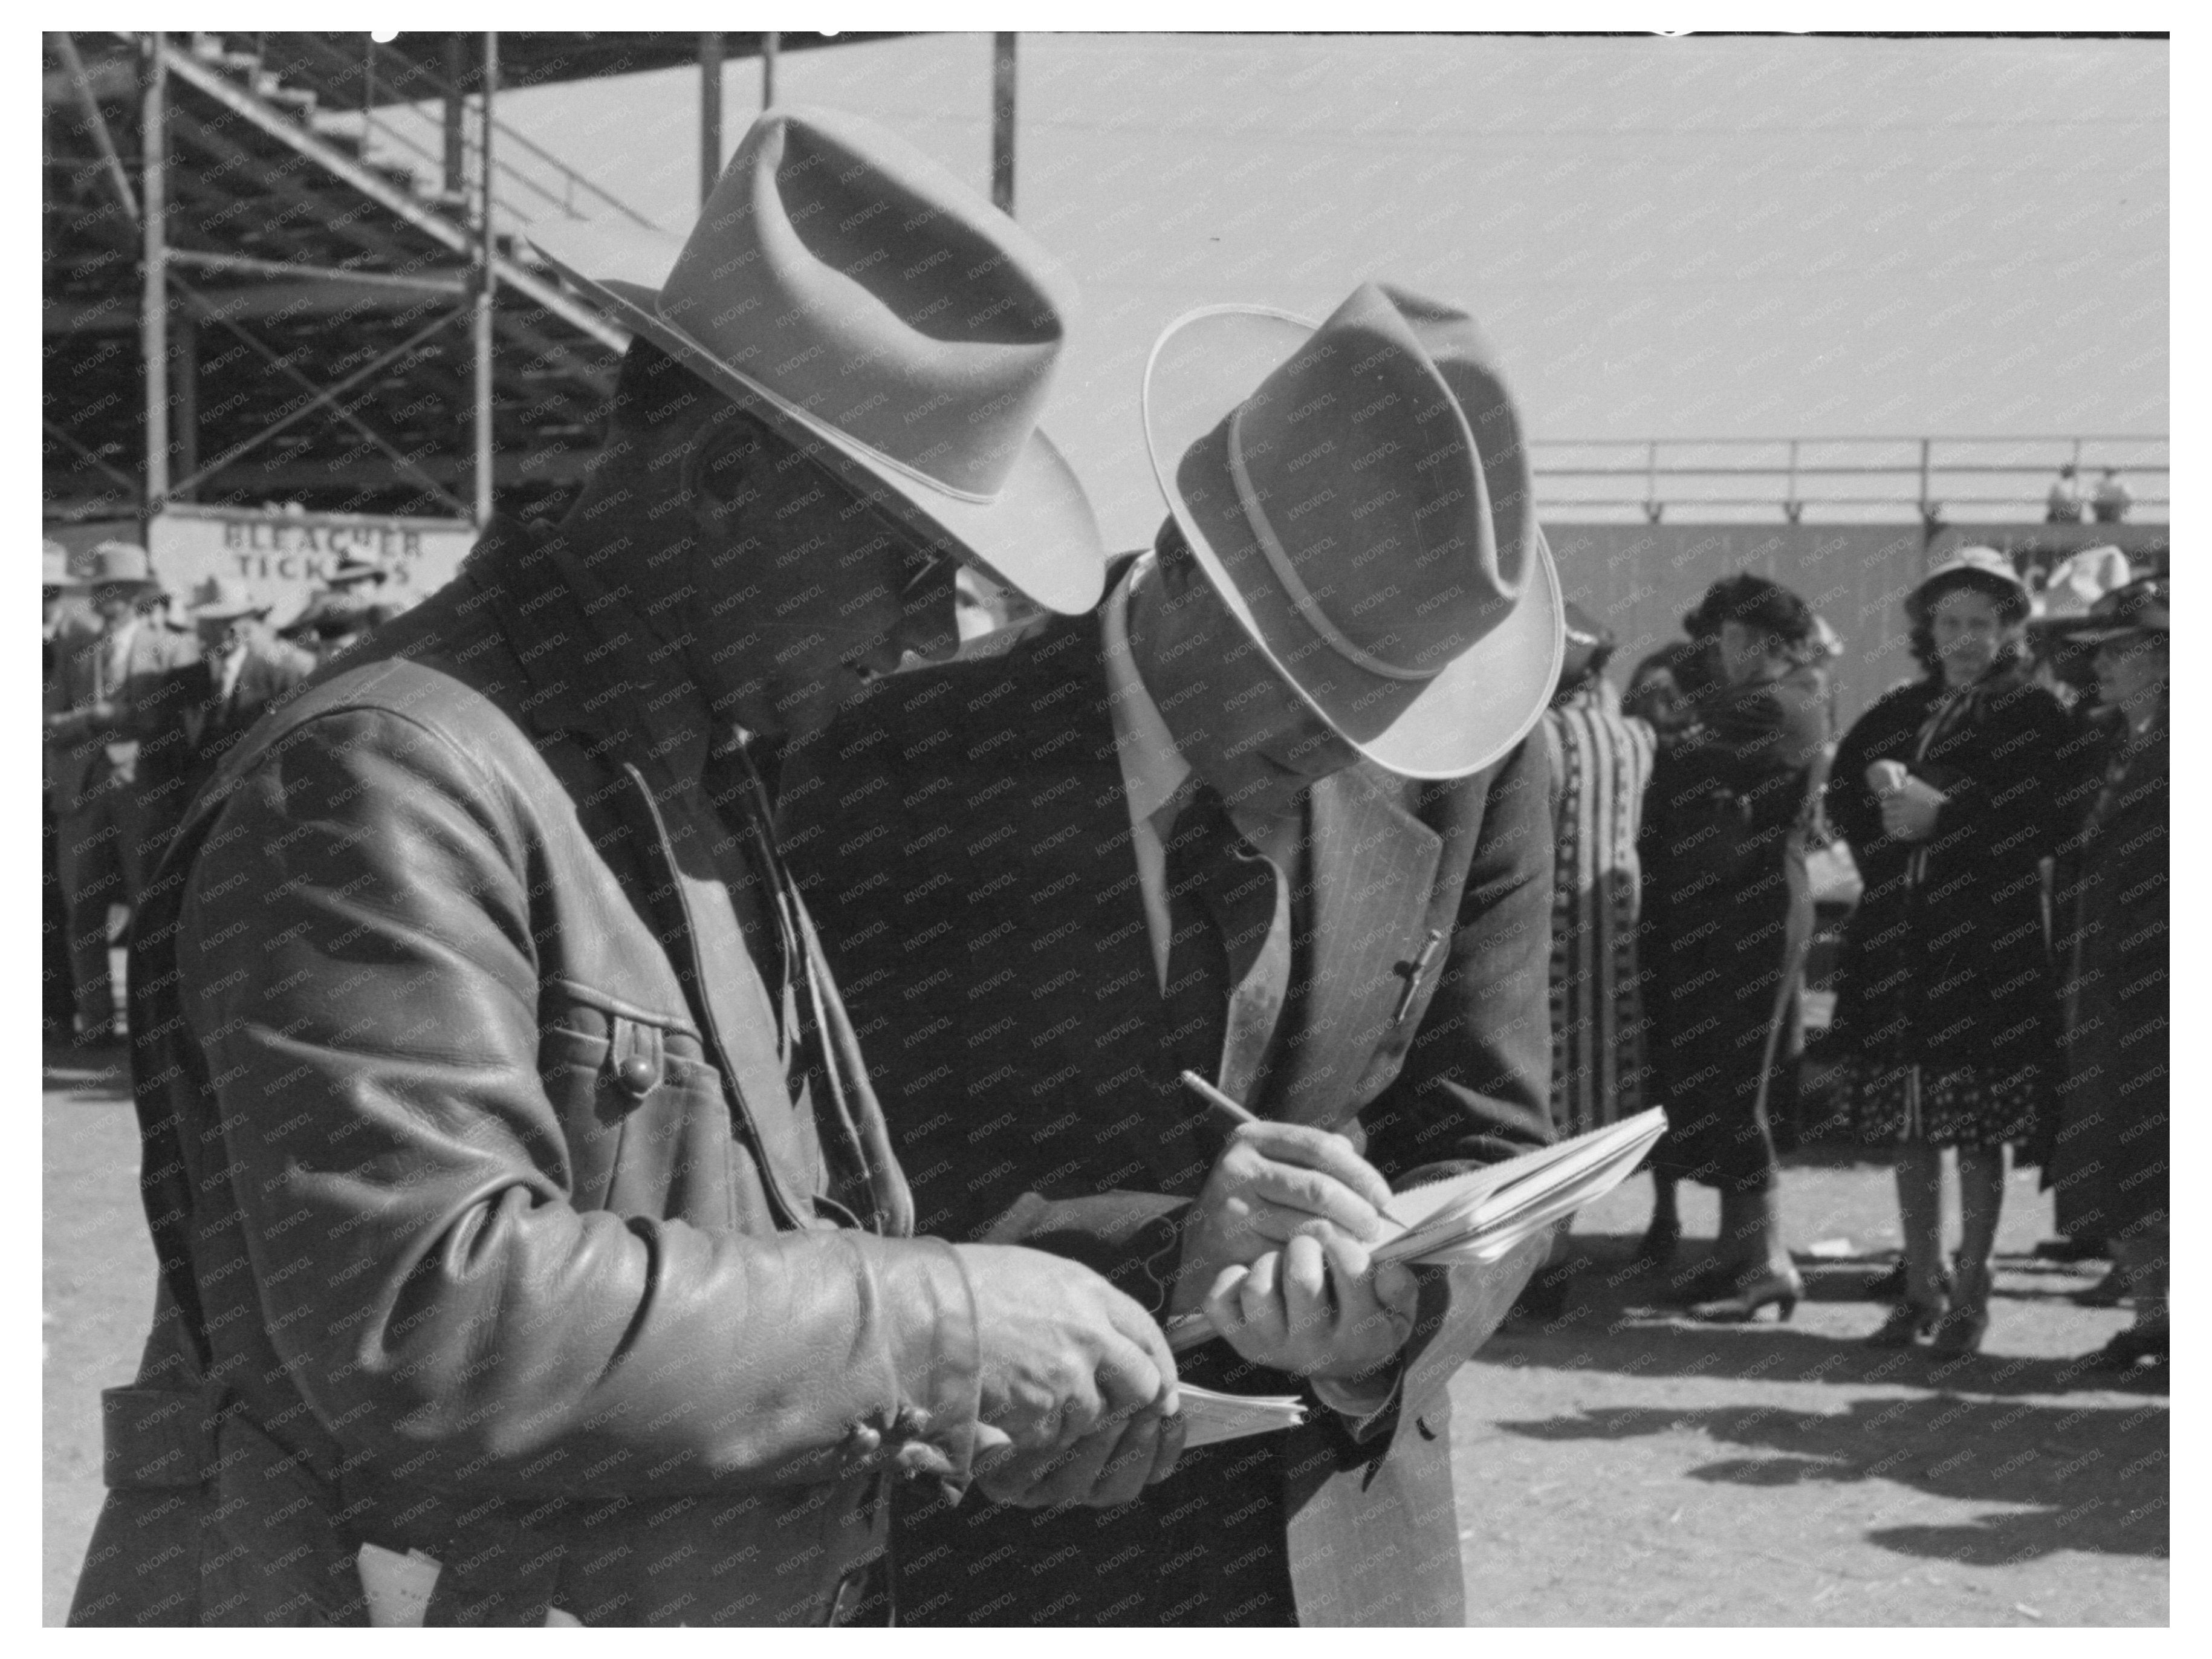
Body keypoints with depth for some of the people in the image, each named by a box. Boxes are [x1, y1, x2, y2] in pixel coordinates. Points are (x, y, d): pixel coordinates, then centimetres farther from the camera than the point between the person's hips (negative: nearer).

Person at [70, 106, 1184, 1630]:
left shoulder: (709, 791, 11)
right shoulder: (388, 780, -19)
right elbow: (420, 1322, -30)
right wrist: (934, 1319, -23)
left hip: (740, 1602, 8)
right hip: (437, 1600, -8)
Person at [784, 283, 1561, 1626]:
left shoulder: (1472, 769, -4)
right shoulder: (896, 758, -14)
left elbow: (1483, 1149, 0)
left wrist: (1388, 1316, -21)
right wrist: (1160, 1260, -31)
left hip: (1340, 1553, 3)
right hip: (1001, 1554, -3)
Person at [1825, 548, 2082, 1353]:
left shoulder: (2033, 715, 0)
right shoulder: (1898, 713, 15)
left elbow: (2039, 828, -9)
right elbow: (1841, 796, 14)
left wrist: (1942, 817, -13)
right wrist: (1880, 785, -6)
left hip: (1987, 944, -5)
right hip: (1897, 940, 5)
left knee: (1978, 1133, -2)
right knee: (1909, 1130, 8)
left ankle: (1969, 1293, 8)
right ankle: (1921, 1288, 19)